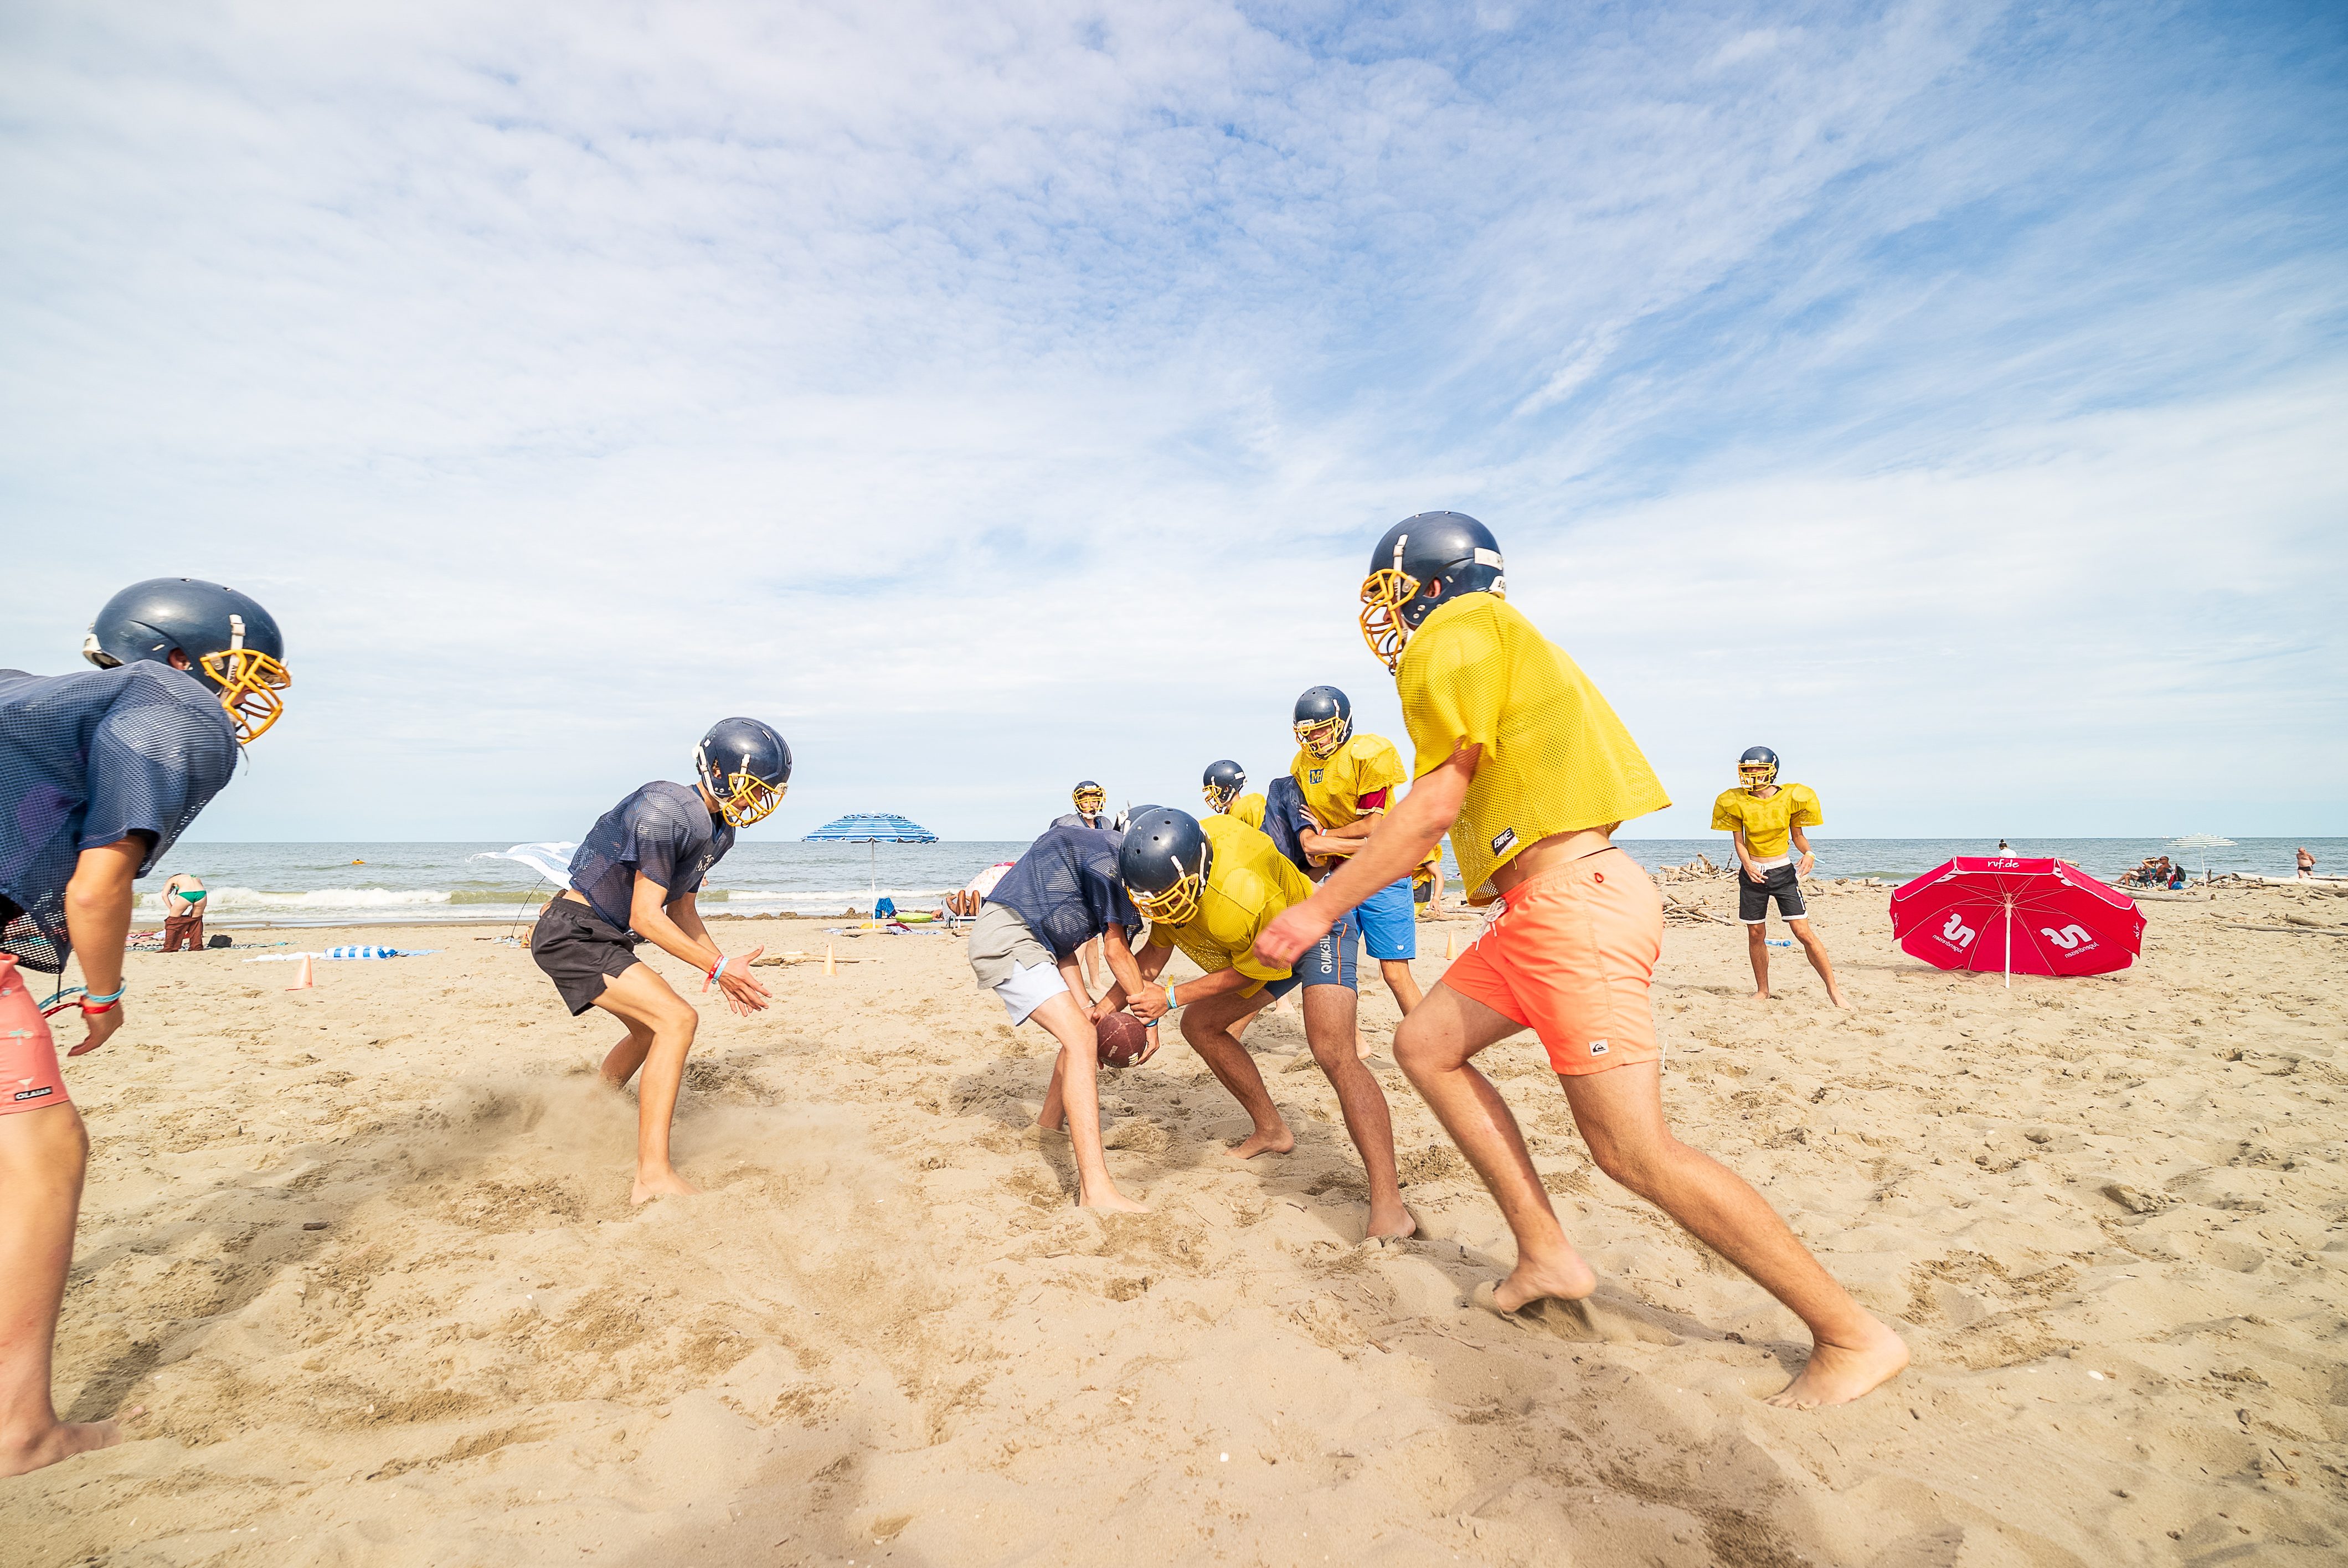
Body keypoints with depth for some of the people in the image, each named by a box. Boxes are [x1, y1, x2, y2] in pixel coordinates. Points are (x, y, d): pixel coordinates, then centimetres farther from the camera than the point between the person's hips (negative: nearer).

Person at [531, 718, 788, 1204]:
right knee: (677, 1018, -22)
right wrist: (717, 968, -21)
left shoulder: (717, 830, 6)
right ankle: (654, 1176, -21)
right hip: (573, 933, -10)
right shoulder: (665, 811, -24)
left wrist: (725, 966, 4)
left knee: (650, 1029, 27)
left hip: (605, 937, 10)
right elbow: (646, 918, -24)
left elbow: (681, 912, 15)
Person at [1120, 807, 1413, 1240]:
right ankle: (1271, 1130, 25)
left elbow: (1255, 969, -22)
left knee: (1333, 1052, -27)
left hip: (1313, 930, -9)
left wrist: (1172, 997, -22)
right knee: (1199, 1025, 9)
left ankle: (1389, 1206, -27)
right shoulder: (1164, 872, -18)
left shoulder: (1247, 896, -41)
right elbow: (1157, 949, -2)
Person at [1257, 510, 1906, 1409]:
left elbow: (1435, 805, -14)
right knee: (1426, 1046, 13)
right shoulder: (1498, 638, 23)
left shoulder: (1457, 630, -7)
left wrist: (1319, 910, -10)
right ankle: (1547, 1254, 17)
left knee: (1635, 1152, -5)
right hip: (1554, 905, 11)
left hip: (1572, 901, -11)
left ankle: (1854, 1336, 10)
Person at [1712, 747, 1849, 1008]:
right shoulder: (1737, 802, -4)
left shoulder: (1790, 798, -5)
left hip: (1783, 872, -1)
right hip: (1753, 874, 2)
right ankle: (1762, 990, 21)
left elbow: (1797, 835, 6)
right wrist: (1748, 866, -16)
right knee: (1756, 935, 6)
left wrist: (1809, 853, -13)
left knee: (1804, 932, -7)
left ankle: (1833, 990, 4)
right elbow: (1739, 840, 1)